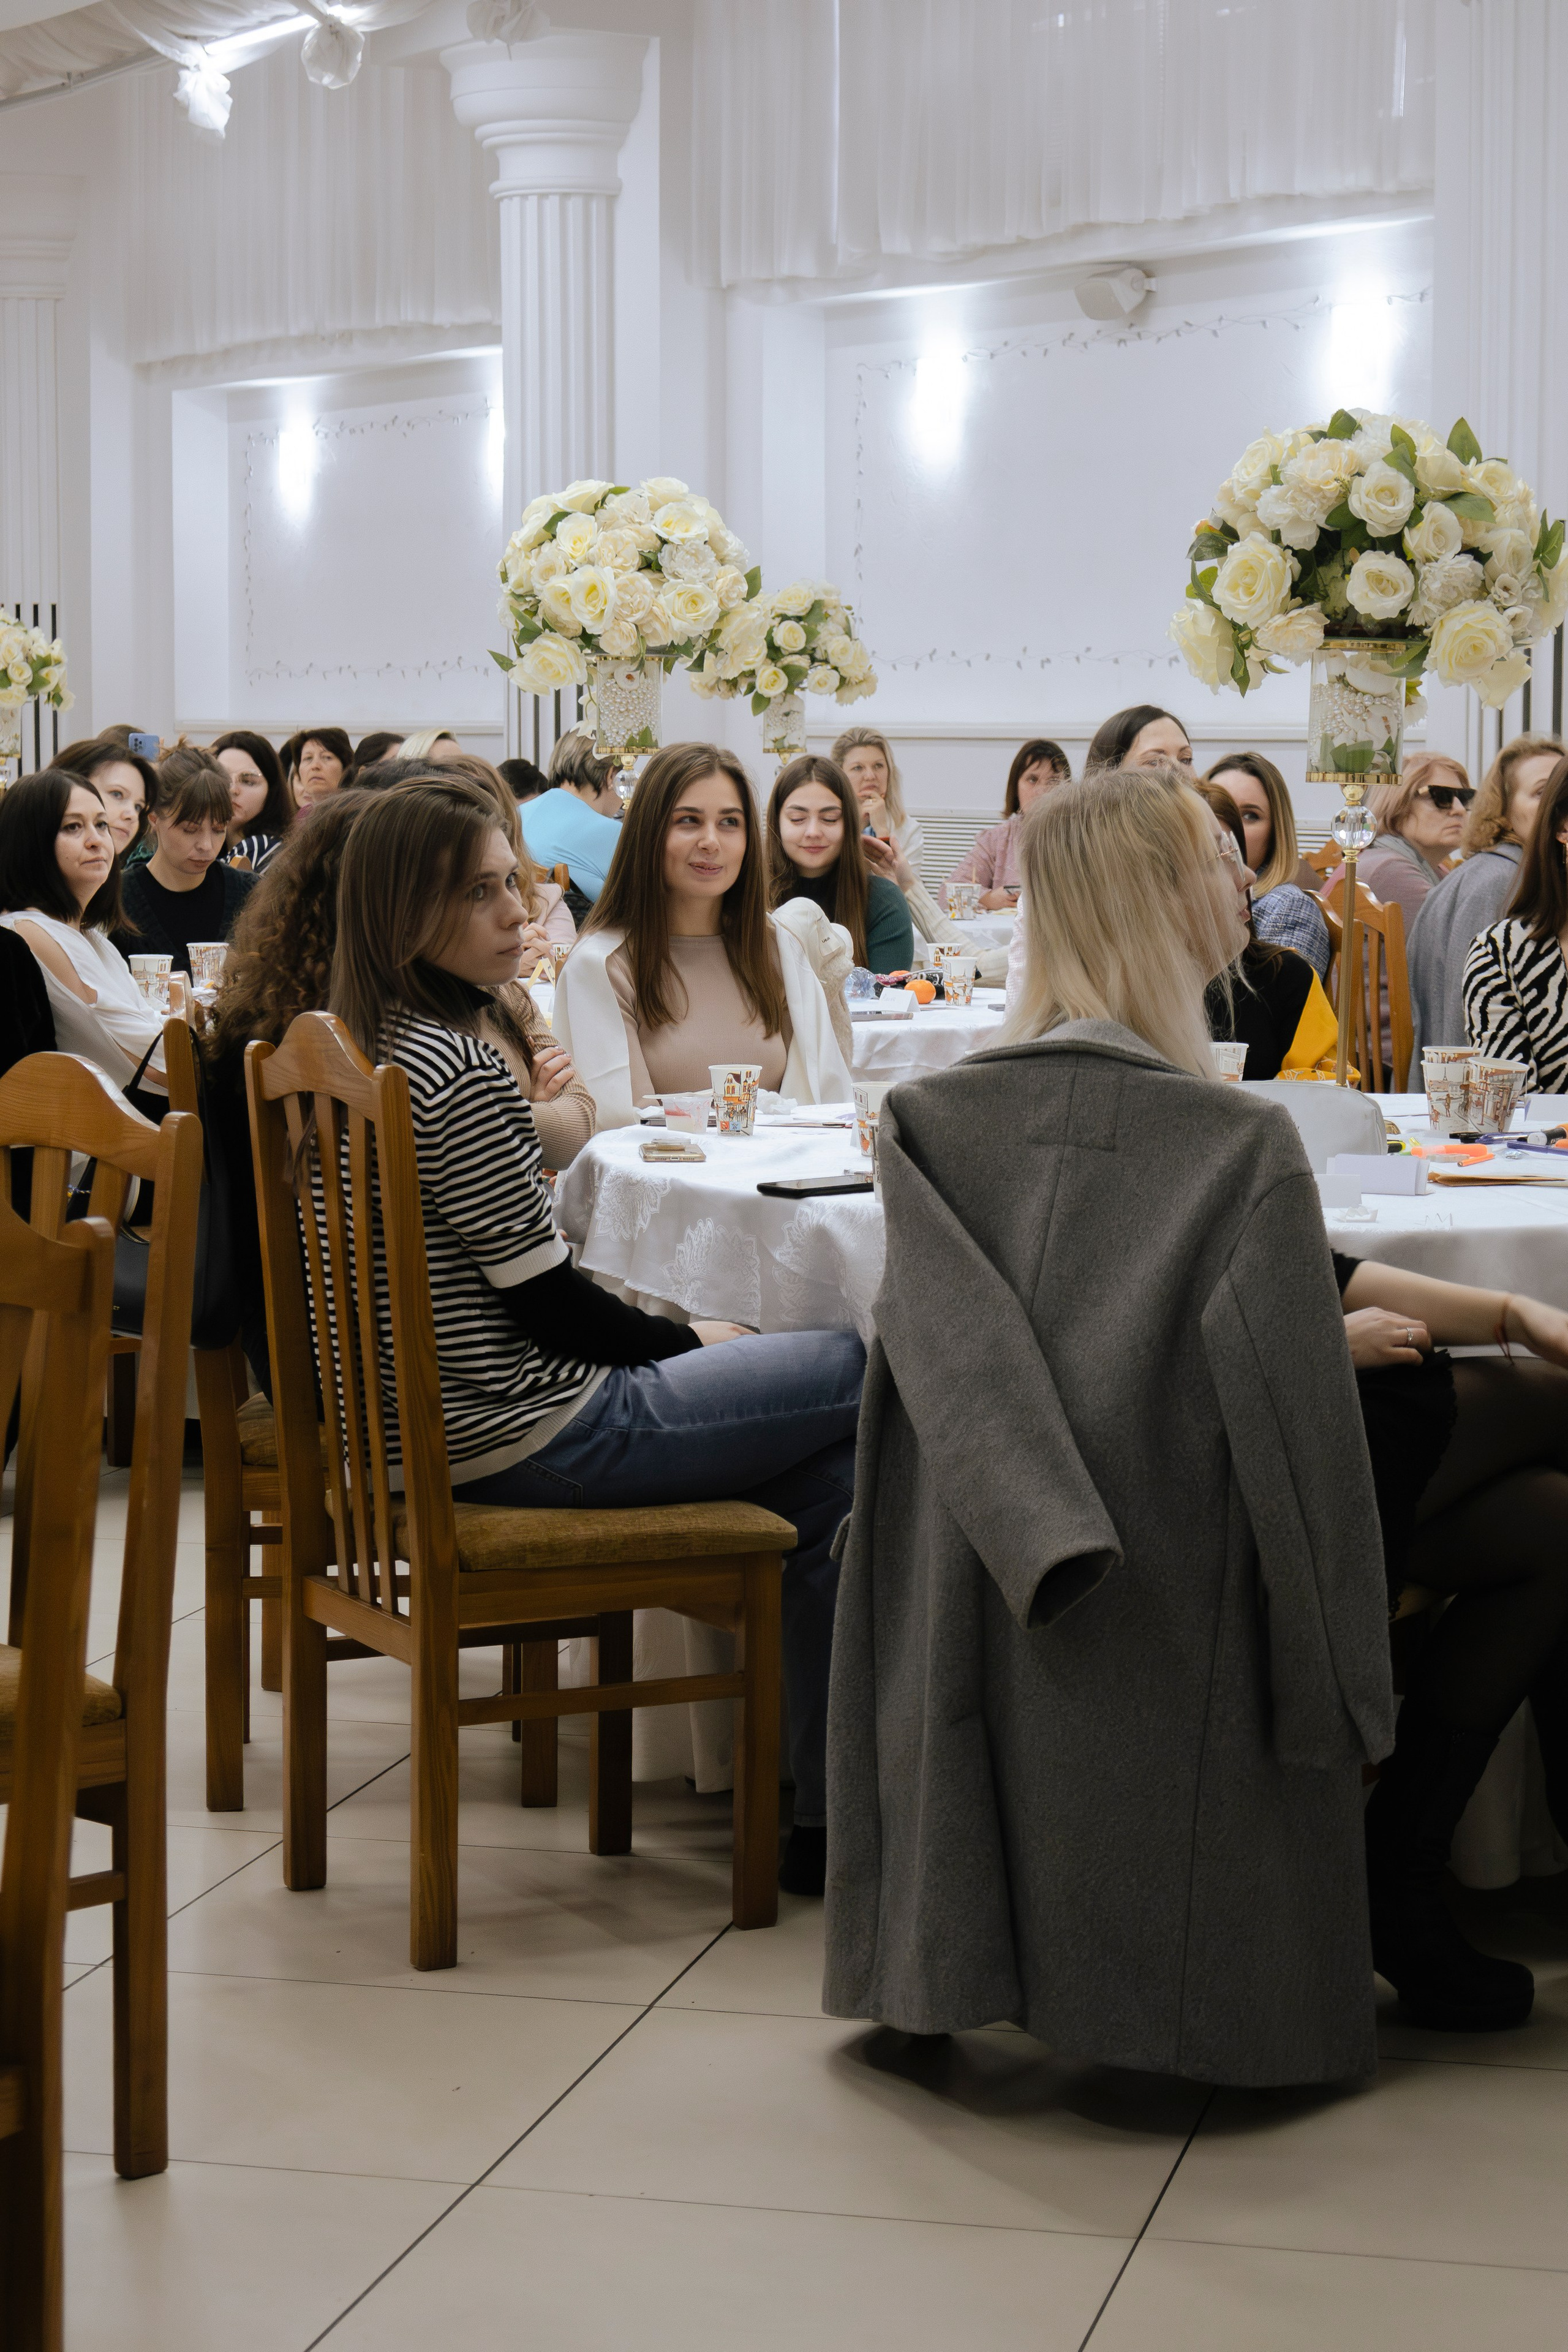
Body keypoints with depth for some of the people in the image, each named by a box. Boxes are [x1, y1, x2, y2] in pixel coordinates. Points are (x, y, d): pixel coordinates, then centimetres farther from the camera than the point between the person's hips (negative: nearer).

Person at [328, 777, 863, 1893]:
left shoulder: (361, 1047, 9)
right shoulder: (461, 1071, -21)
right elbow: (547, 1302, -17)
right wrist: (685, 1338, 1)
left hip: (433, 1418, 9)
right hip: (531, 1438, -9)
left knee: (831, 1469, 15)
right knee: (876, 1376, 4)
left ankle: (827, 1807, 13)